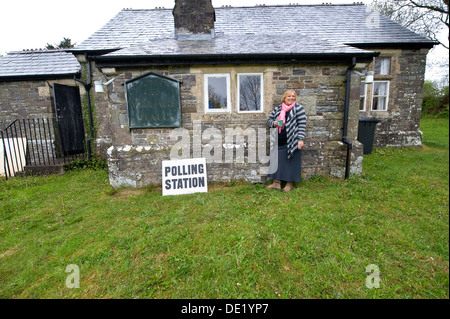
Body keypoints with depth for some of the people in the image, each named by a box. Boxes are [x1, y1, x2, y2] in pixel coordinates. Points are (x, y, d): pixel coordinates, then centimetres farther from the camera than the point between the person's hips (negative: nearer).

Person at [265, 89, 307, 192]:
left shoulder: (298, 108, -1)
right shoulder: (277, 108, 12)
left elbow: (302, 125, -6)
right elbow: (269, 120, 18)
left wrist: (300, 139, -14)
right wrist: (274, 123, -5)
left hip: (292, 141, -4)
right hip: (278, 141, 5)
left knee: (291, 162, 2)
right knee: (277, 161, 7)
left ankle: (290, 183, 15)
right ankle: (276, 182, 17)